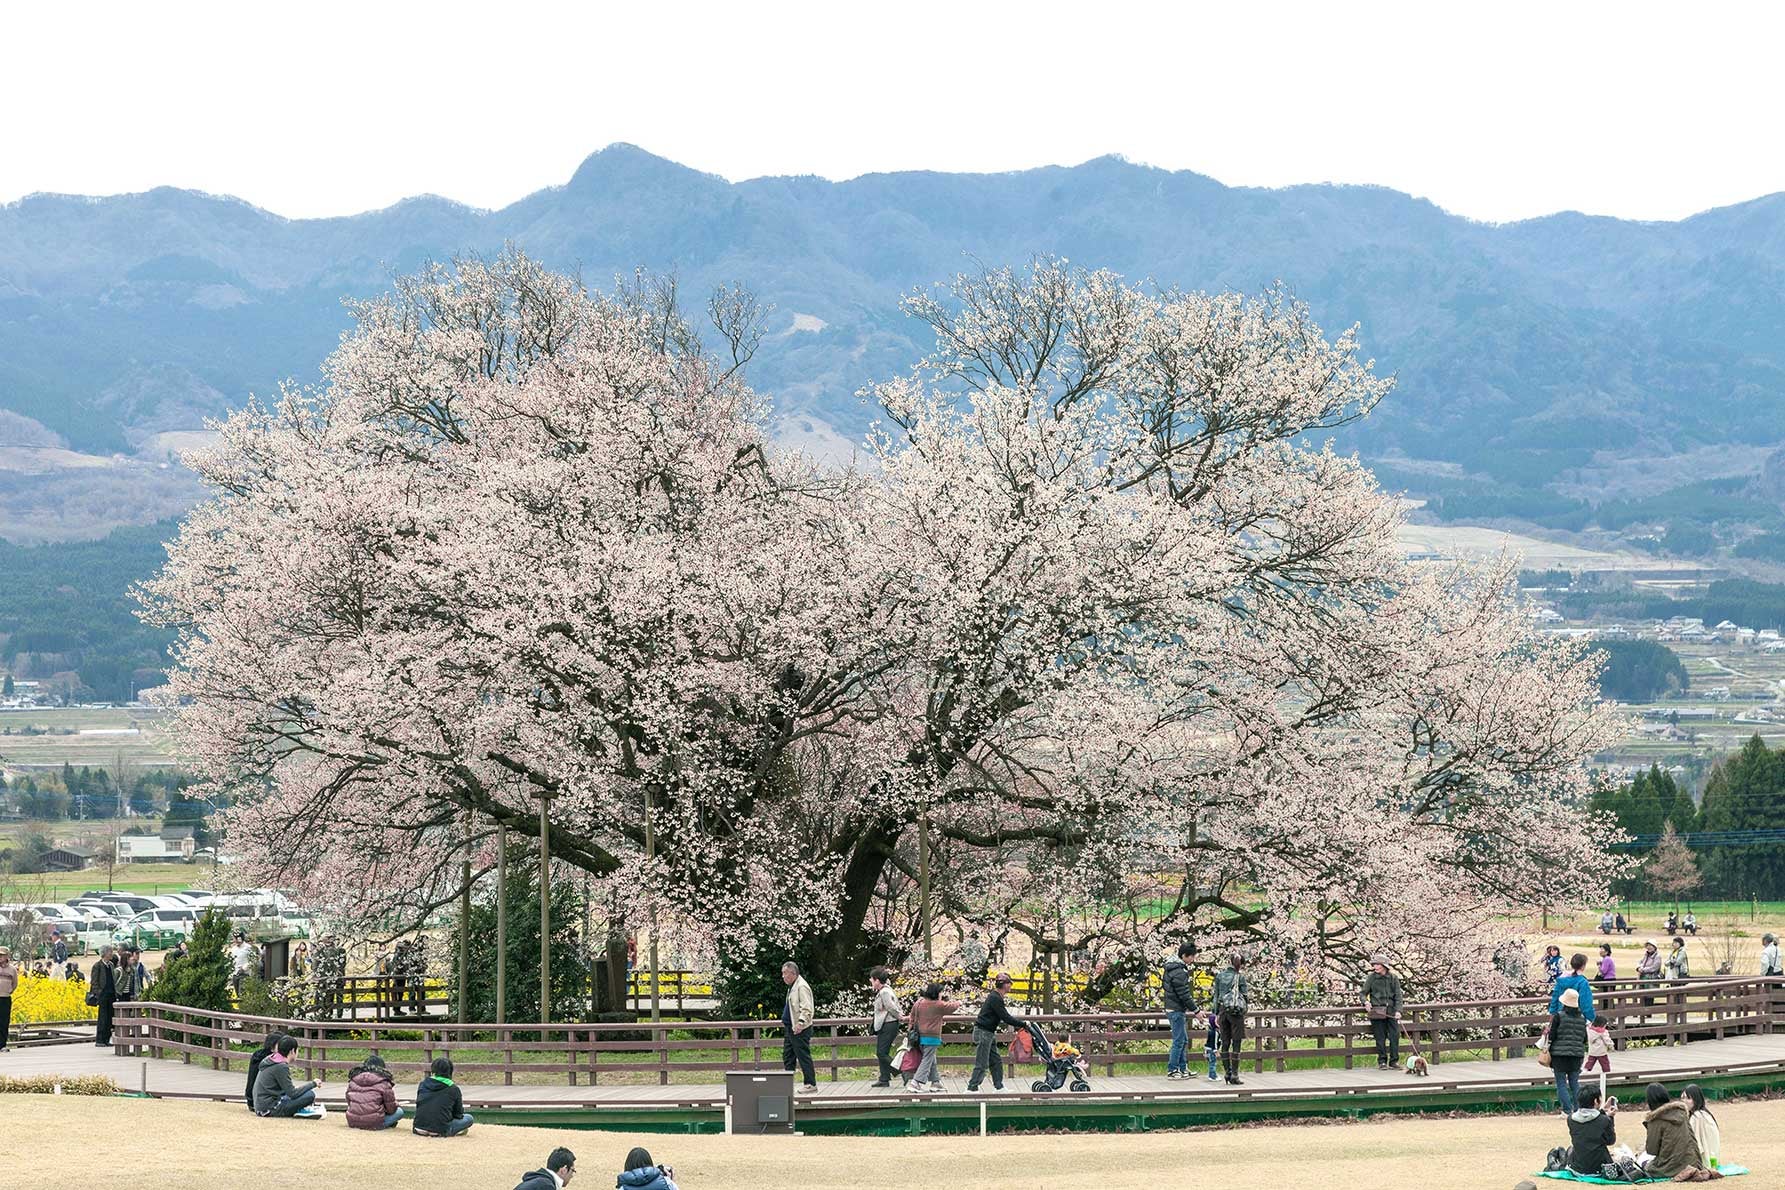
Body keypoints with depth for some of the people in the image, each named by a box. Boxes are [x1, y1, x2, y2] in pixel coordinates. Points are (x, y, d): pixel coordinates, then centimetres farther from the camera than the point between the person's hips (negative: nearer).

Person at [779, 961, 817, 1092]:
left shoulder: (802, 987, -15)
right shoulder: (792, 986, 17)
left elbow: (806, 1008, -22)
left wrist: (801, 1023, -30)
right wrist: (785, 1022, 24)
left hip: (800, 1030, -11)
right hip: (790, 1028, 11)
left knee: (803, 1056, -6)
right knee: (787, 1056, 13)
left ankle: (811, 1084, -1)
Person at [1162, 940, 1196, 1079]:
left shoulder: (1170, 967, 10)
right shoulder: (1179, 972, -21)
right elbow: (1184, 995, -21)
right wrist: (1195, 1010, -13)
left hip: (1172, 1008, 10)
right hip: (1176, 1010, -10)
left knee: (1184, 1040, 16)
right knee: (1179, 1040, -4)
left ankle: (1183, 1068, 21)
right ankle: (1172, 1071, 0)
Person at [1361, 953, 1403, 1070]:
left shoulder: (1393, 978, 5)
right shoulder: (1371, 977, 3)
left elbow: (1398, 996, 4)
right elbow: (1364, 993, 7)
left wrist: (1398, 1010, -8)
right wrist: (1366, 1002, -14)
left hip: (1391, 1011, 1)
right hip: (1376, 1011, -1)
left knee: (1395, 1035, -5)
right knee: (1380, 1037, -2)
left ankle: (1394, 1060, 5)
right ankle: (1382, 1061, 7)